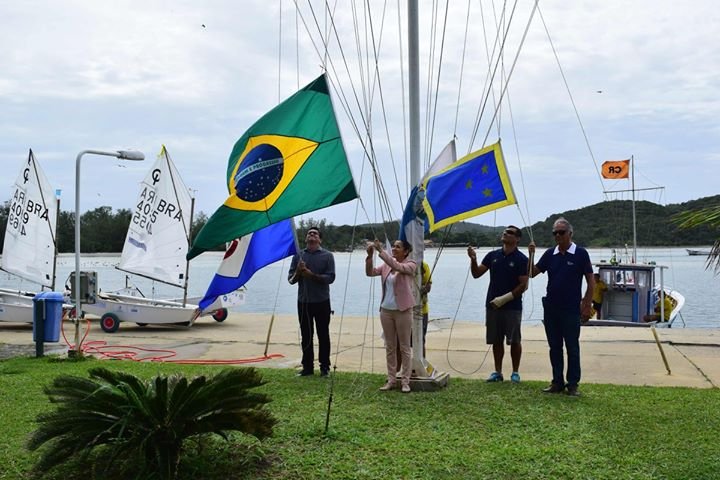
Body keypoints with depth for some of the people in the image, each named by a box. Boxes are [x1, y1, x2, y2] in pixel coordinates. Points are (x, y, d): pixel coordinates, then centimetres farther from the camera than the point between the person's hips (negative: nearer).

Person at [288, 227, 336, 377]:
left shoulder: (327, 256, 0)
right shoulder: (299, 255, 8)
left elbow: (330, 278, -10)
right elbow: (291, 279, 5)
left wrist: (312, 275, -19)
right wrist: (298, 272, -15)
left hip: (321, 302, -2)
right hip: (303, 302, 3)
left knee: (323, 335, 4)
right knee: (306, 336, 7)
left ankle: (324, 366, 12)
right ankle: (307, 366, 15)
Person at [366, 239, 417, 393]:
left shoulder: (410, 264, -7)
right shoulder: (386, 266, 8)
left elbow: (397, 267, -27)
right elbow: (370, 272, -2)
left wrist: (381, 251, -29)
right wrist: (370, 256, -17)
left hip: (403, 310, -5)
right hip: (386, 310, 5)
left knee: (404, 347, 3)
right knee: (390, 347, 10)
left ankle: (405, 381, 9)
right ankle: (391, 380, 17)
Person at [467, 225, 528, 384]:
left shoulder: (521, 259, -6)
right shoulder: (493, 256, 8)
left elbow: (523, 285, -10)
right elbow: (476, 274, 8)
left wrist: (505, 298, -16)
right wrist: (473, 260, -11)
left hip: (512, 307, -4)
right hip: (492, 305, 4)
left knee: (514, 341, 3)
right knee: (496, 340, 9)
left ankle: (515, 372, 14)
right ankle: (497, 372, 17)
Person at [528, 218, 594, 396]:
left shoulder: (580, 254, -5)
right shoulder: (550, 254, 7)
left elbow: (591, 282, -4)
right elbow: (532, 273, 7)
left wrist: (587, 306, -10)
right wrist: (531, 255, -7)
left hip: (571, 310, -4)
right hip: (551, 308, 5)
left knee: (572, 348, 1)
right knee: (554, 348, 10)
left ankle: (573, 385, 9)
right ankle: (557, 383, 19)